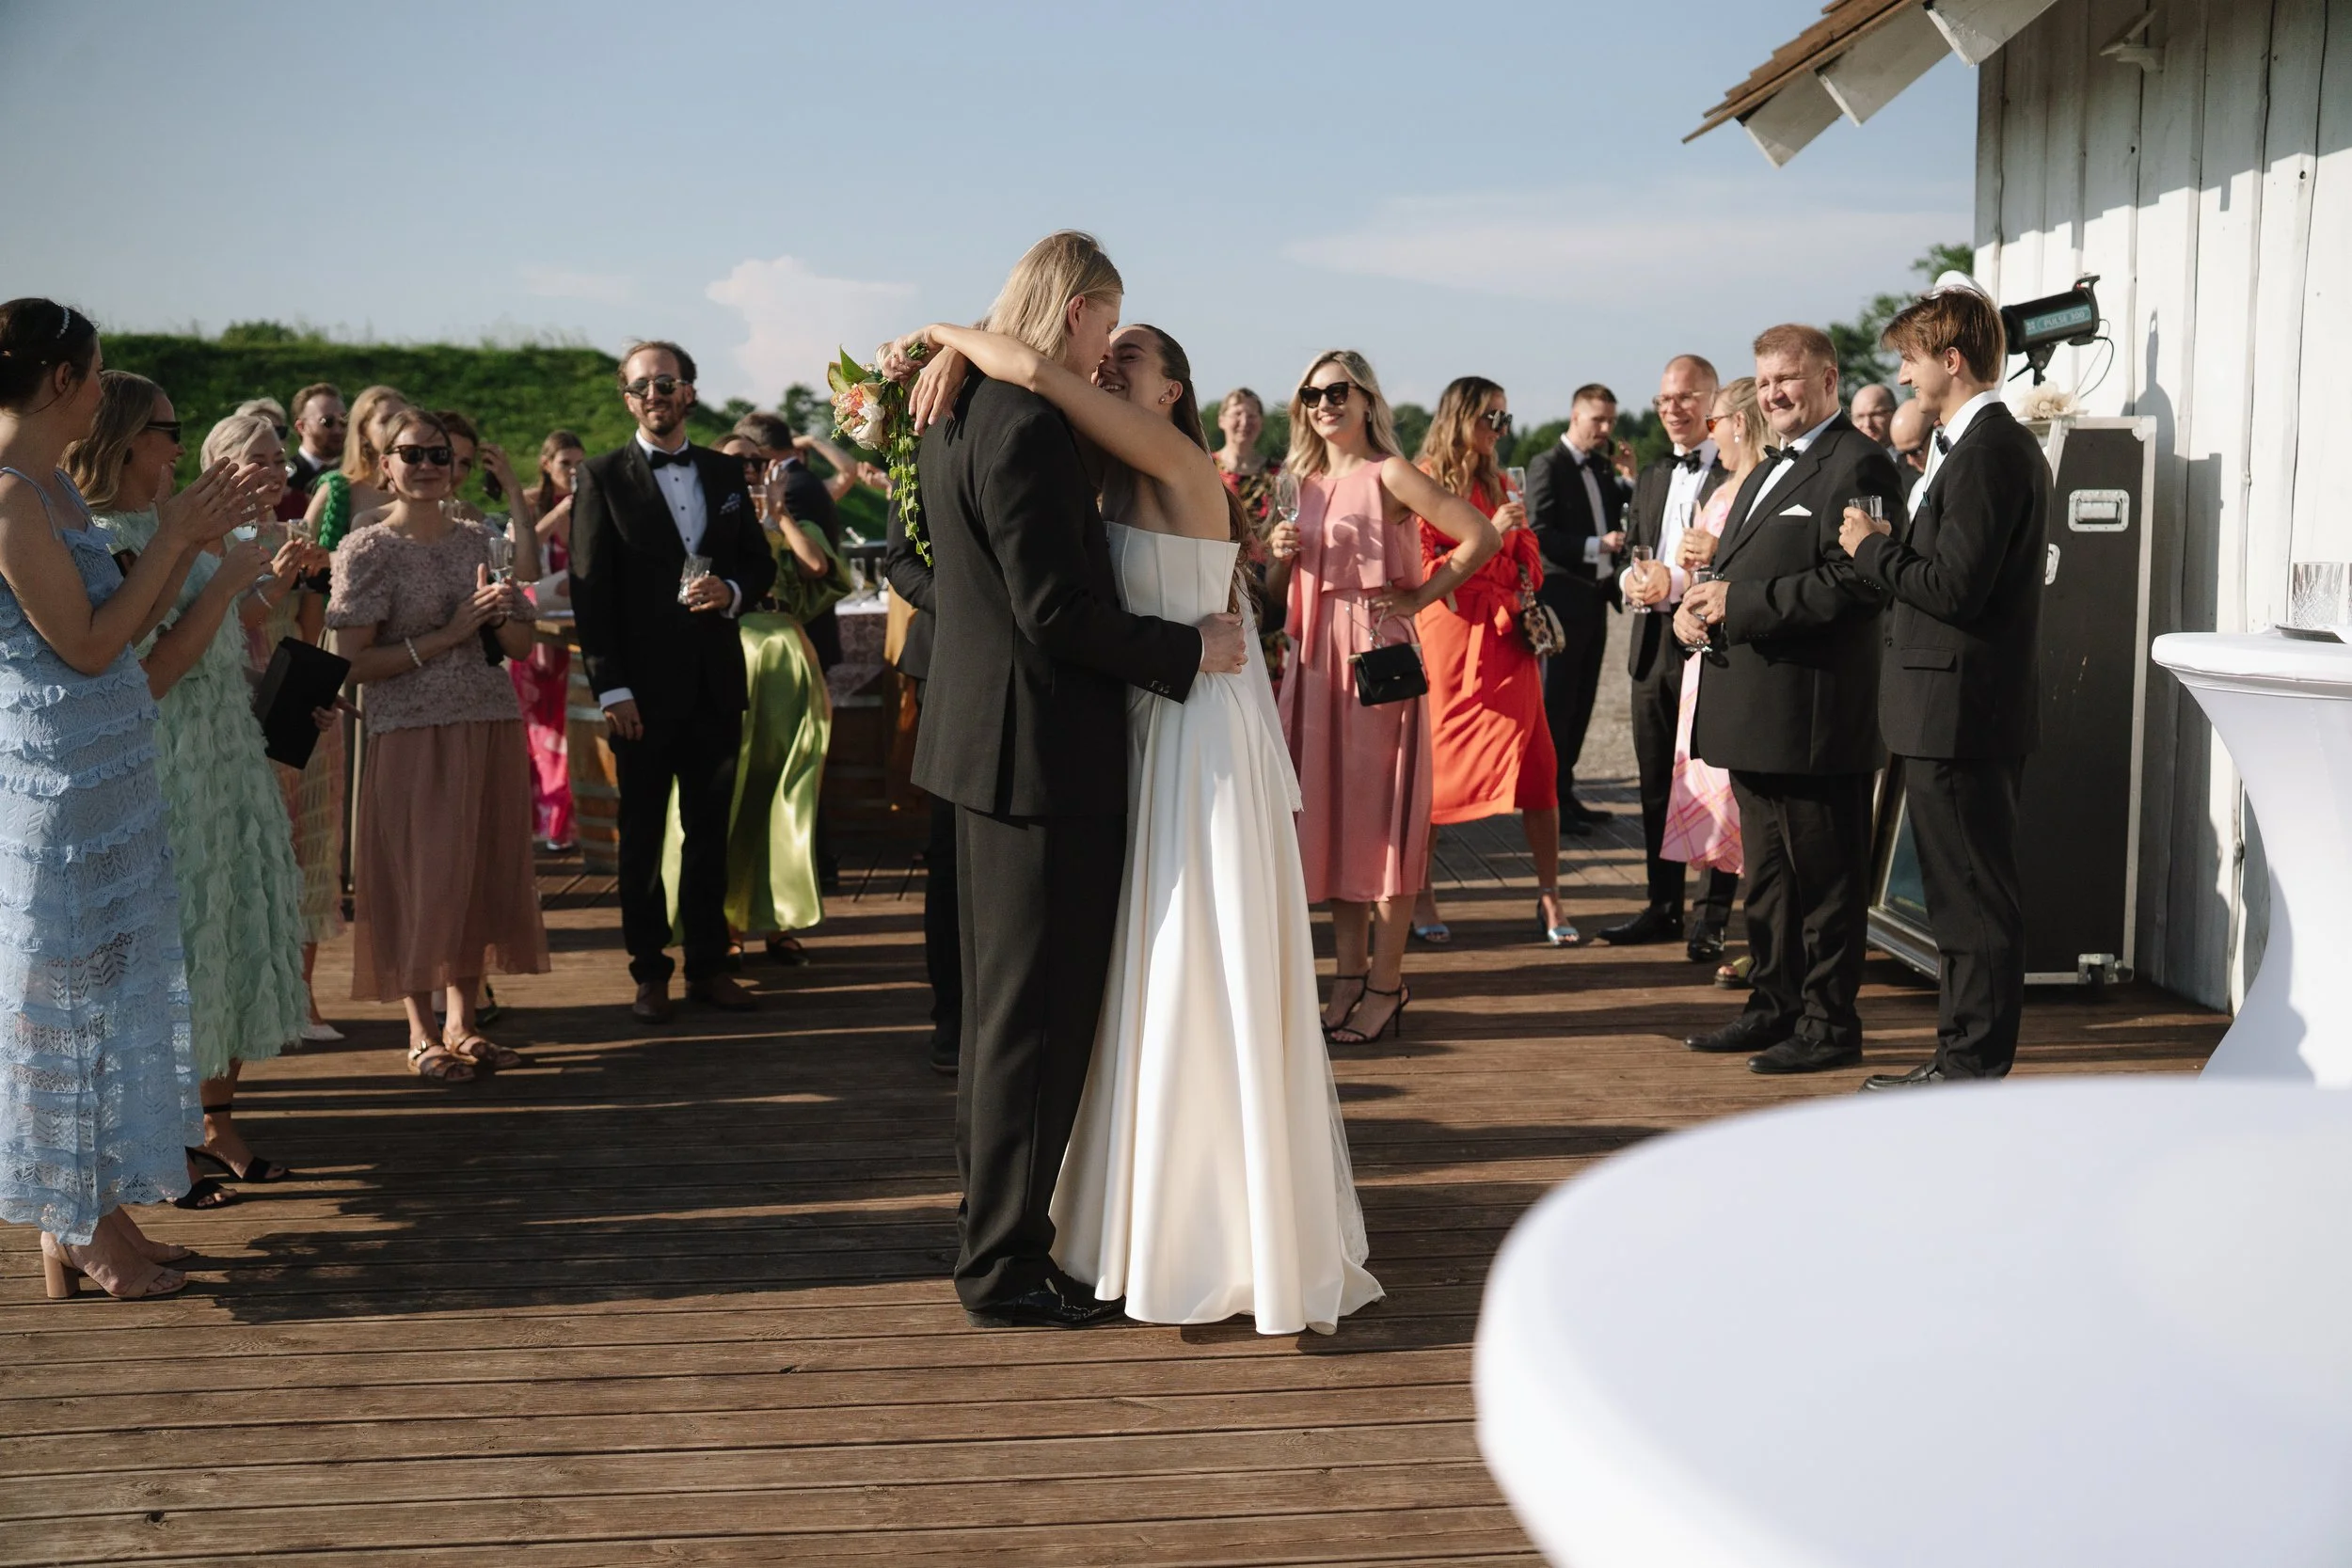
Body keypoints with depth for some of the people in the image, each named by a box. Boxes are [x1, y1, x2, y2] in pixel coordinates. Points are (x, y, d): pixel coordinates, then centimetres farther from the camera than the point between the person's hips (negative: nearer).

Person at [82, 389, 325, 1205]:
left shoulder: (174, 527, 11)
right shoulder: (106, 539, -16)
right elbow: (151, 674, -23)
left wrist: (271, 585, 11)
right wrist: (226, 581, -19)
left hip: (230, 763, 9)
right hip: (170, 777, -9)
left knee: (237, 939, 13)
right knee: (175, 950, 0)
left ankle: (217, 1121, 24)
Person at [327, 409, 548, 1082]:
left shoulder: (477, 540, 10)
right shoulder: (367, 550, -4)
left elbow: (522, 646, 12)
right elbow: (357, 664, -11)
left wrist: (497, 615, -9)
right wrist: (446, 635, -16)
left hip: (491, 725, 5)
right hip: (413, 732, -5)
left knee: (482, 871, 7)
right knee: (421, 874, -2)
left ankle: (463, 1024, 18)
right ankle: (422, 1034, 8)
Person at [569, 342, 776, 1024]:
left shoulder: (726, 472, 11)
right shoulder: (604, 477, -2)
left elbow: (760, 560, 15)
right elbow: (591, 590, -6)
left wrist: (732, 591, -10)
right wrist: (610, 687, -13)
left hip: (716, 682, 4)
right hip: (644, 686, -4)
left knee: (709, 829, 10)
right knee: (643, 834, 5)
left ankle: (708, 965, 19)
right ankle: (649, 972, 13)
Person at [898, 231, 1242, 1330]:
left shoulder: (960, 411, 11)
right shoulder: (1028, 426, -20)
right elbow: (1058, 612, -22)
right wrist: (1188, 650, -13)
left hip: (985, 735, 11)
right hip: (1043, 748, -11)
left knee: (1004, 996, 20)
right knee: (1036, 1010, -1)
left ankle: (993, 1217, 33)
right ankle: (1004, 1267, 8)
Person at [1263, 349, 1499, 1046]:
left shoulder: (1389, 475, -4)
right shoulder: (1303, 484, 14)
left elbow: (1481, 536, -12)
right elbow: (1276, 593, 16)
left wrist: (1421, 596, -8)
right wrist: (1280, 556, -3)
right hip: (1315, 661, 6)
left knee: (1382, 813, -3)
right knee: (1329, 814, 7)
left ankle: (1385, 986, 2)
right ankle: (1348, 976, 15)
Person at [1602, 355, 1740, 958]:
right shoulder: (1651, 478, 18)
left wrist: (1675, 582, -21)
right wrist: (1632, 578, -1)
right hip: (1654, 643, 8)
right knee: (1657, 786, 13)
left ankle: (1713, 917, 6)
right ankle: (1663, 906, 23)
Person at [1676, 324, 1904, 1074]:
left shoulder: (1858, 464, -12)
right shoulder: (1767, 472, 21)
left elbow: (1854, 584, -23)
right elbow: (1734, 570, 24)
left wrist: (1740, 603, -21)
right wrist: (1698, 605, 2)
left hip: (1815, 717, -10)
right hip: (1755, 714, 10)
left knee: (1824, 879, 0)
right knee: (1767, 873, 17)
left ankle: (1829, 1025, 8)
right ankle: (1774, 1007, 28)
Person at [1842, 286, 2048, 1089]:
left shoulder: (1988, 452, -17)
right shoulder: (1998, 444, 17)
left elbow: (1957, 587, -23)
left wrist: (1874, 549, -10)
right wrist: (1893, 545, 7)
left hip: (1961, 712, -11)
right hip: (1963, 711, 11)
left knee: (1975, 900, -4)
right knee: (1963, 897, 16)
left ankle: (1974, 1069, 2)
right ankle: (1964, 1059, 24)